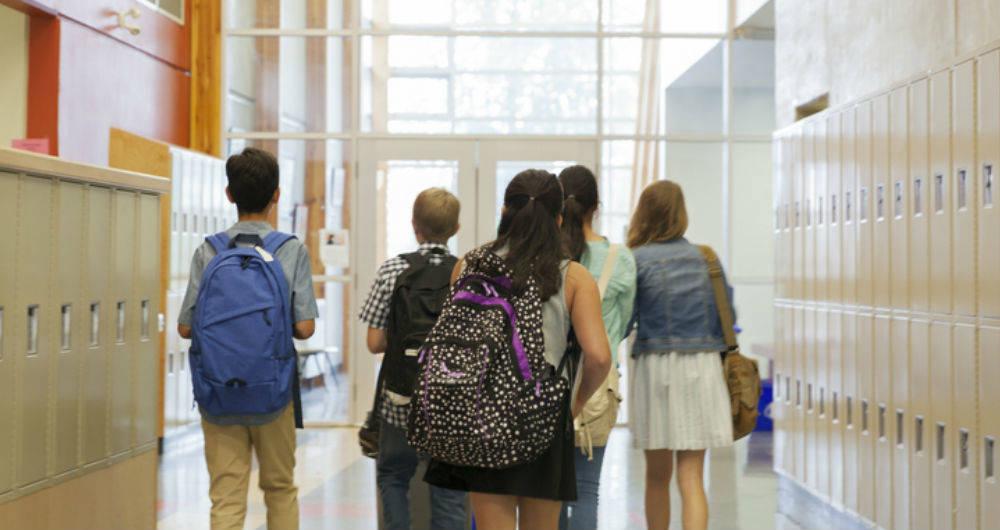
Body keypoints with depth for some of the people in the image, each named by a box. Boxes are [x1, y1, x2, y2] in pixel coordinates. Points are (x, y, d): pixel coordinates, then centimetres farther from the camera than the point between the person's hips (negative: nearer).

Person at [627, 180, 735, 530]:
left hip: (656, 368, -2)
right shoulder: (705, 257, 6)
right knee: (691, 477, 1)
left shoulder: (637, 260, -4)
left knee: (657, 475, 14)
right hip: (703, 369, 2)